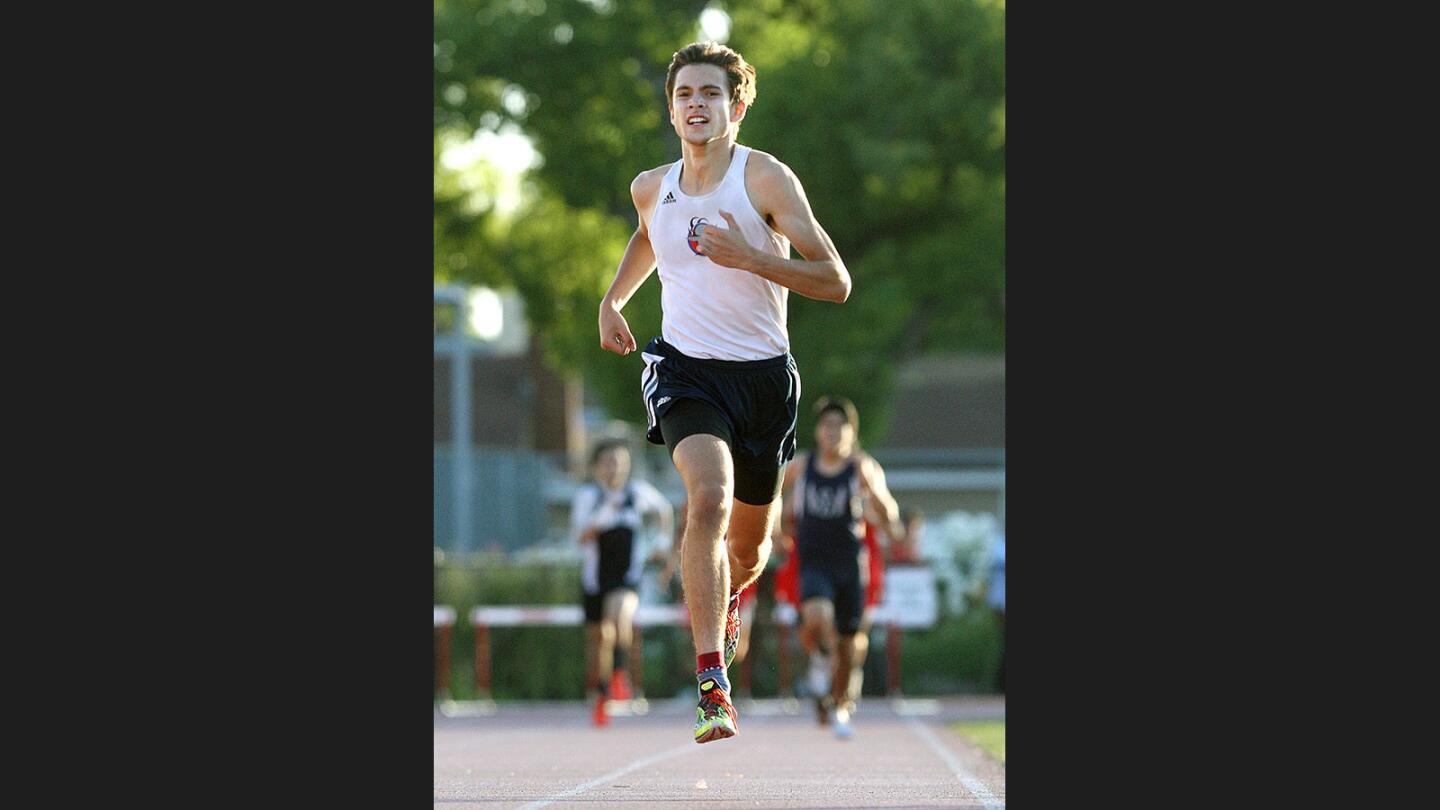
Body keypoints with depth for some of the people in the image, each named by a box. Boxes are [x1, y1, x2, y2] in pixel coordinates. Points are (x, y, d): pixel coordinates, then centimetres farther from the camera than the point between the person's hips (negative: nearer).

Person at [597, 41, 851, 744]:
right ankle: (713, 688, -33)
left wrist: (750, 257, -26)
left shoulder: (766, 178, -10)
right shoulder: (652, 187, 4)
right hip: (685, 369, 1)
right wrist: (613, 298, 20)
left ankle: (728, 600, 55)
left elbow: (836, 282, -15)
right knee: (709, 496, -28)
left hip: (763, 374, -1)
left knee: (749, 541, 14)